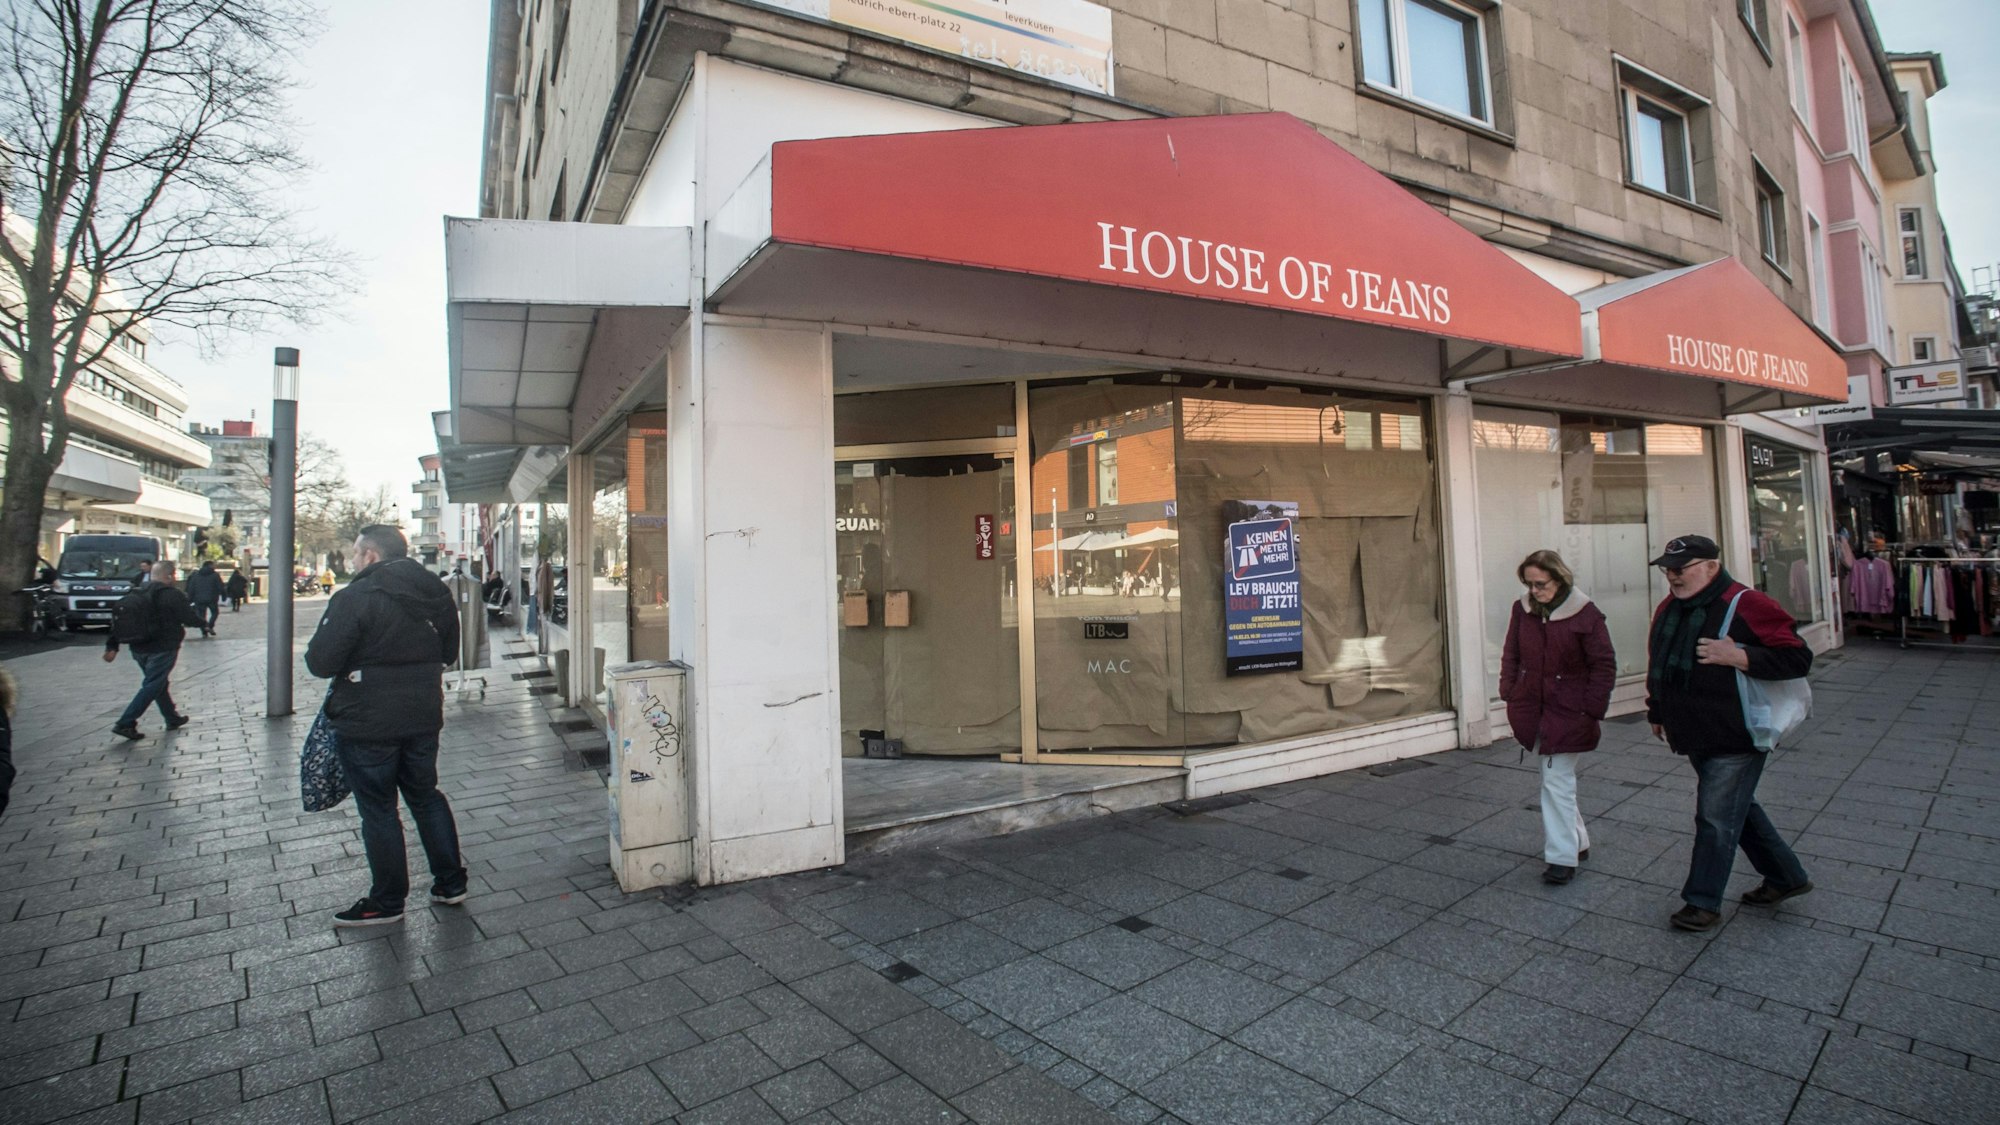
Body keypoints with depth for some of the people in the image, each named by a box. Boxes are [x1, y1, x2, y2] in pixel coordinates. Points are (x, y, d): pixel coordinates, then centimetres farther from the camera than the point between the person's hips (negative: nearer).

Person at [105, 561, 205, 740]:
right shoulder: (173, 595, -12)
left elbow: (119, 618, 10)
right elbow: (191, 619, -12)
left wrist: (112, 645, 11)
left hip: (139, 649, 8)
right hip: (163, 648, -8)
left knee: (159, 683, 19)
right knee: (152, 687, -4)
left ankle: (173, 718, 29)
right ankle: (125, 724, -10)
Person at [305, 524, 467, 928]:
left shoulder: (355, 597, -17)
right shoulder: (435, 593, 4)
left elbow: (321, 662, -17)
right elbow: (449, 652, 14)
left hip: (368, 724, -6)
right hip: (423, 717, 6)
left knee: (378, 810, 6)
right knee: (426, 796, 18)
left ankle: (387, 901, 18)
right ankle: (451, 883, 23)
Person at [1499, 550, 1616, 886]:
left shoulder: (1585, 615, -12)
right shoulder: (1522, 610, 2)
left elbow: (1604, 666, -8)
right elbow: (1511, 655, 11)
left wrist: (1591, 710, -11)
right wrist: (1509, 694, 4)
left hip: (1567, 713, -5)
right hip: (1531, 710, 5)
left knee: (1557, 781, -6)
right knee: (1556, 778, 16)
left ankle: (1562, 857, 4)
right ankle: (1577, 842, 33)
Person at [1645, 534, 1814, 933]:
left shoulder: (1746, 605, -16)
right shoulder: (1668, 609, 8)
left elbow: (1798, 658, -17)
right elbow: (1657, 666, 19)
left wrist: (1738, 656, -27)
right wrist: (1657, 713, 22)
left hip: (1736, 739, -8)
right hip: (1694, 737, 8)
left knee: (1716, 818, -2)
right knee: (1738, 809, 21)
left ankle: (1703, 901, 10)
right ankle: (1787, 876, 40)